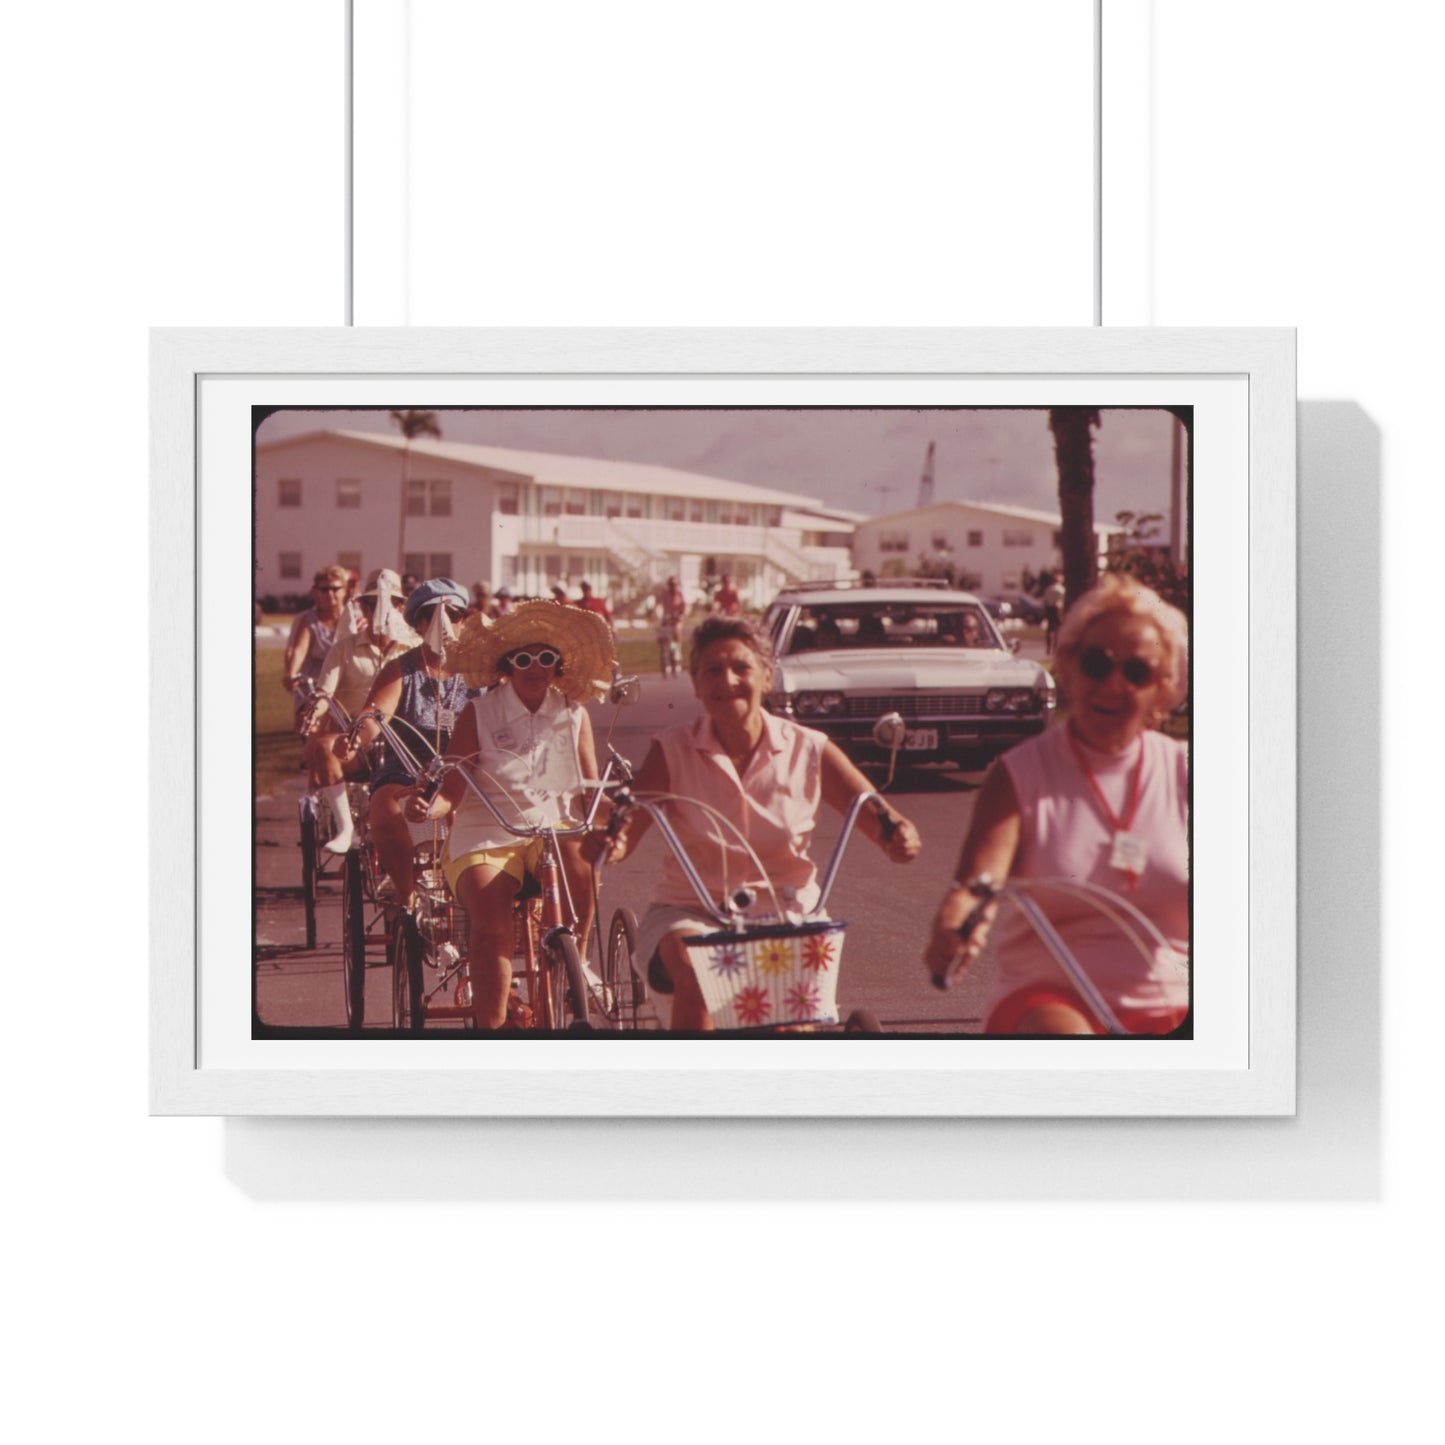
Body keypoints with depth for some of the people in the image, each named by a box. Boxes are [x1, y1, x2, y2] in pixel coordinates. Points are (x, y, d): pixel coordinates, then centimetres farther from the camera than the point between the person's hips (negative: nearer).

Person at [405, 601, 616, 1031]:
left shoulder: (573, 714, 7)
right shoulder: (479, 713, 0)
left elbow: (590, 788, 2)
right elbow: (452, 790, -5)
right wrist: (428, 807, -28)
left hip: (554, 828, 2)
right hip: (485, 835, -2)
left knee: (580, 866, -34)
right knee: (492, 926, -27)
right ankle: (490, 1023, -17)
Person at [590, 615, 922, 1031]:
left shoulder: (808, 750, -1)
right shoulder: (672, 752, -2)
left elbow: (877, 818, -5)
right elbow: (628, 827, -12)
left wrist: (900, 835, -29)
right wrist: (611, 842, -37)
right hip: (691, 912, -1)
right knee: (694, 977, -32)